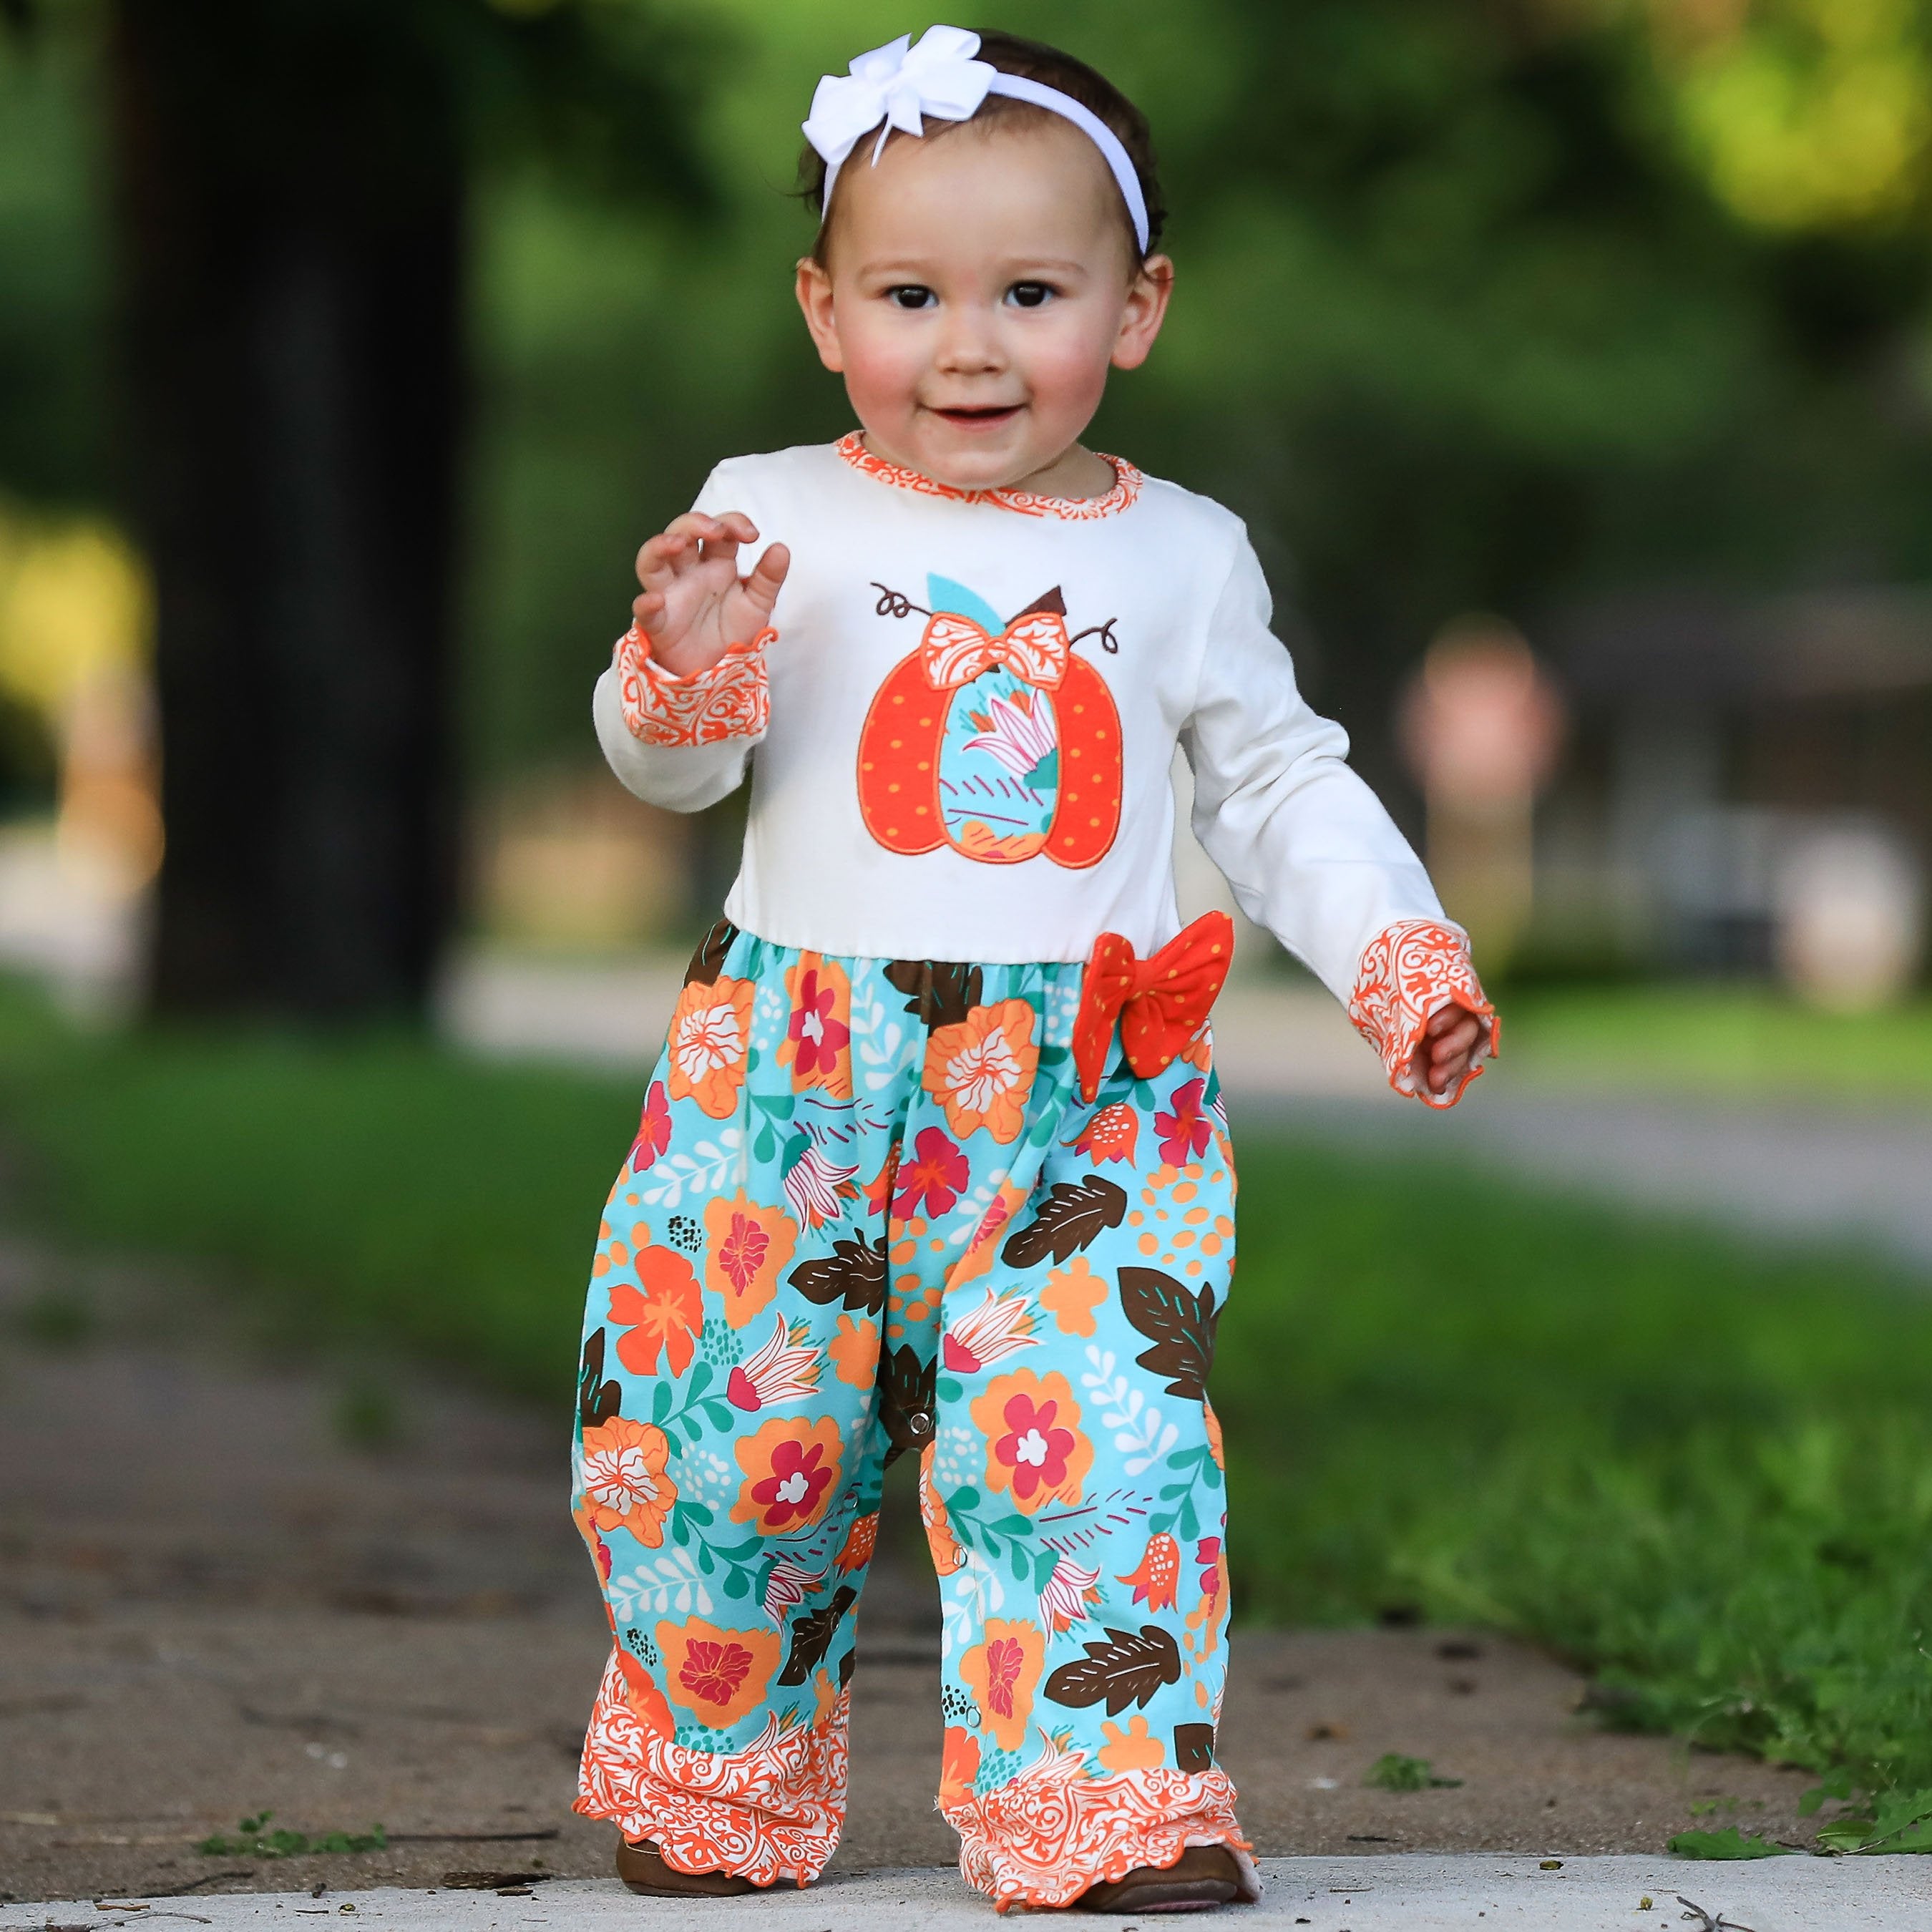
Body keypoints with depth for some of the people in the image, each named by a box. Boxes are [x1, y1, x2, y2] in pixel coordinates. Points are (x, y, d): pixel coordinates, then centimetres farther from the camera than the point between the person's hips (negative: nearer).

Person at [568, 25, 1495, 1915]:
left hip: (1083, 1097, 0)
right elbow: (666, 766, 3)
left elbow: (1280, 786, 16)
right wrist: (685, 663, -18)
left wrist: (1402, 960, 4)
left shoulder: (1182, 554, 8)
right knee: (721, 1429, 5)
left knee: (1092, 1436, -12)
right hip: (795, 1073, 0)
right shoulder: (775, 518, 3)